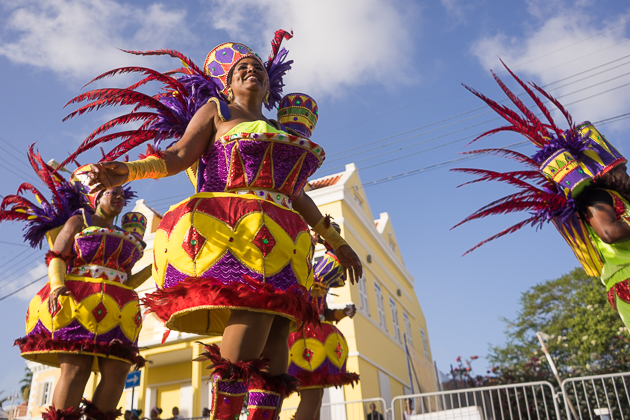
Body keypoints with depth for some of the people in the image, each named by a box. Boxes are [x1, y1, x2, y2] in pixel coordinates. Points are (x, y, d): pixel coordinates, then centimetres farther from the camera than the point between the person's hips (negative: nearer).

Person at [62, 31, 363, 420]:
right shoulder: (215, 110, 17)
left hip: (279, 239, 6)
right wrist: (127, 171, -15)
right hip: (232, 227, -5)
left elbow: (298, 196, 27)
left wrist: (335, 240, 26)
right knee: (253, 311, -25)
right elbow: (179, 155, 3)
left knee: (278, 330, -8)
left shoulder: (280, 133, 29)